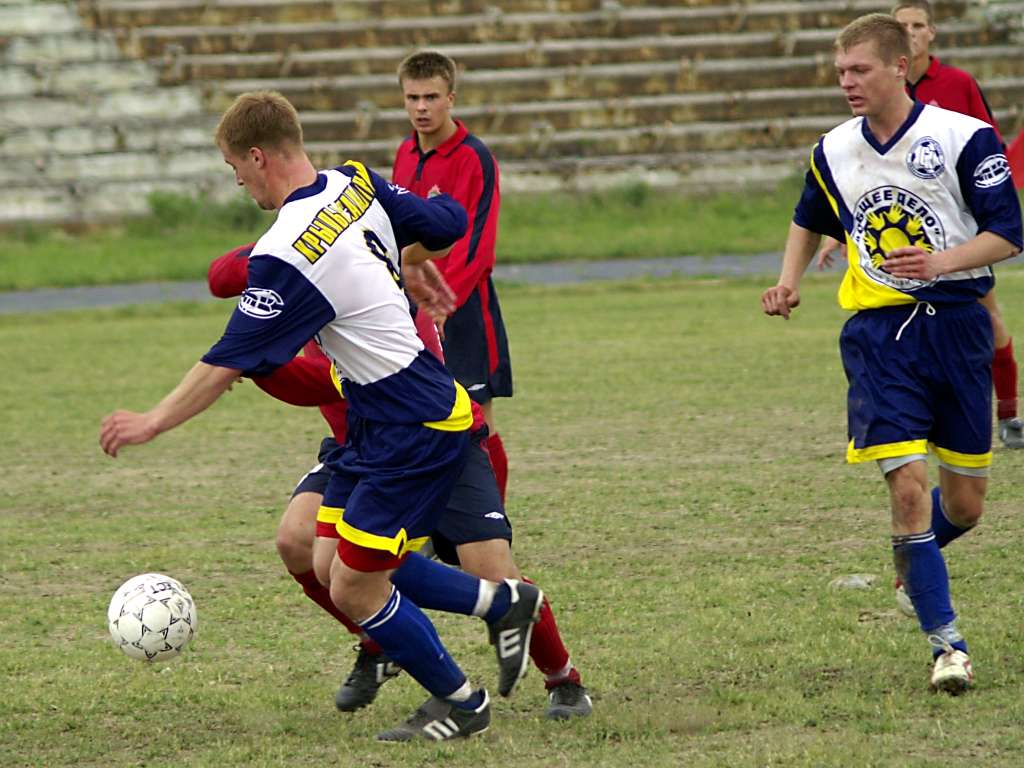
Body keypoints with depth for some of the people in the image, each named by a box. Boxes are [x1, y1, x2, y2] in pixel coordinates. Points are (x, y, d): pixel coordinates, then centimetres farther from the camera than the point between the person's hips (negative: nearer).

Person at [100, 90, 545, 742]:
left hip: (414, 430, -9)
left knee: (354, 590, -2)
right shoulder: (356, 184, 0)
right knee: (332, 563, 14)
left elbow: (229, 364, -19)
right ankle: (506, 601, 23)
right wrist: (411, 263, 34)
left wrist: (153, 422, -8)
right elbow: (448, 224, 13)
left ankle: (462, 704, 16)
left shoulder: (285, 258, -24)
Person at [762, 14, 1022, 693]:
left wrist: (941, 260, -25)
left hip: (957, 324, -1)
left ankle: (914, 559, 41)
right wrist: (790, 282, 9)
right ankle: (946, 644, -5)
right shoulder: (834, 152, 6)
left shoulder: (964, 138, -8)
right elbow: (810, 223, 26)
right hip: (879, 332, 1)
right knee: (907, 487, -14)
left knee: (964, 504, 6)